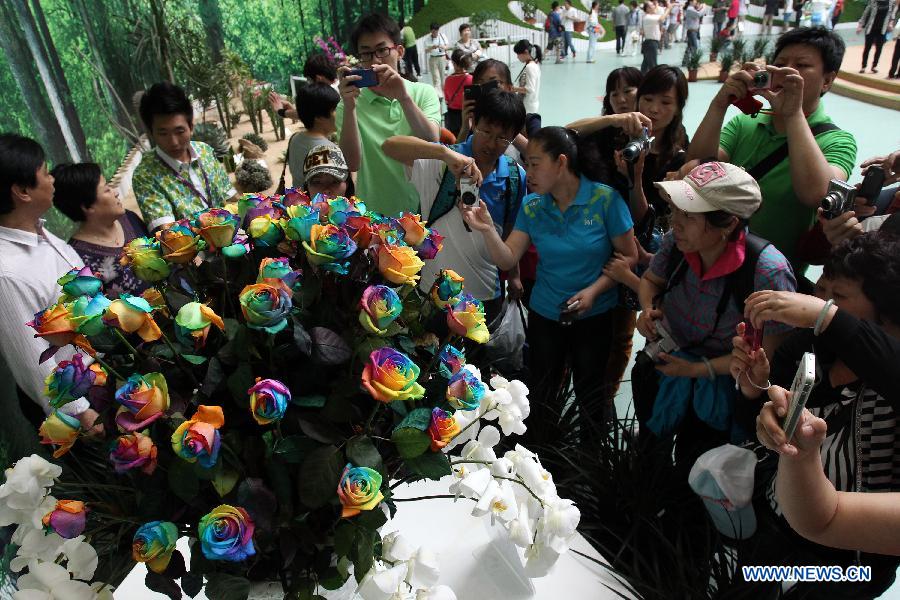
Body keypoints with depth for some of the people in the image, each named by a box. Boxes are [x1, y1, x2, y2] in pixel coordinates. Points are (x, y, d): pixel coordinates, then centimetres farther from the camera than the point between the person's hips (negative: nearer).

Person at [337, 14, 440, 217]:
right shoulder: (349, 104, -1)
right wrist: (349, 107, -24)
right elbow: (352, 163, -14)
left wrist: (404, 97, -27)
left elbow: (432, 144, -16)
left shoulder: (424, 92, 0)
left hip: (423, 207, 1)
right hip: (375, 213, 0)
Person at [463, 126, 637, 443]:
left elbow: (629, 256, -9)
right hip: (544, 314, 3)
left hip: (595, 315, -3)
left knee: (590, 396, 11)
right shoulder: (531, 206, -4)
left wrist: (594, 290, -20)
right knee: (543, 396, 14)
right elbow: (507, 260, -6)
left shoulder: (605, 199, -14)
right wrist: (488, 229, -23)